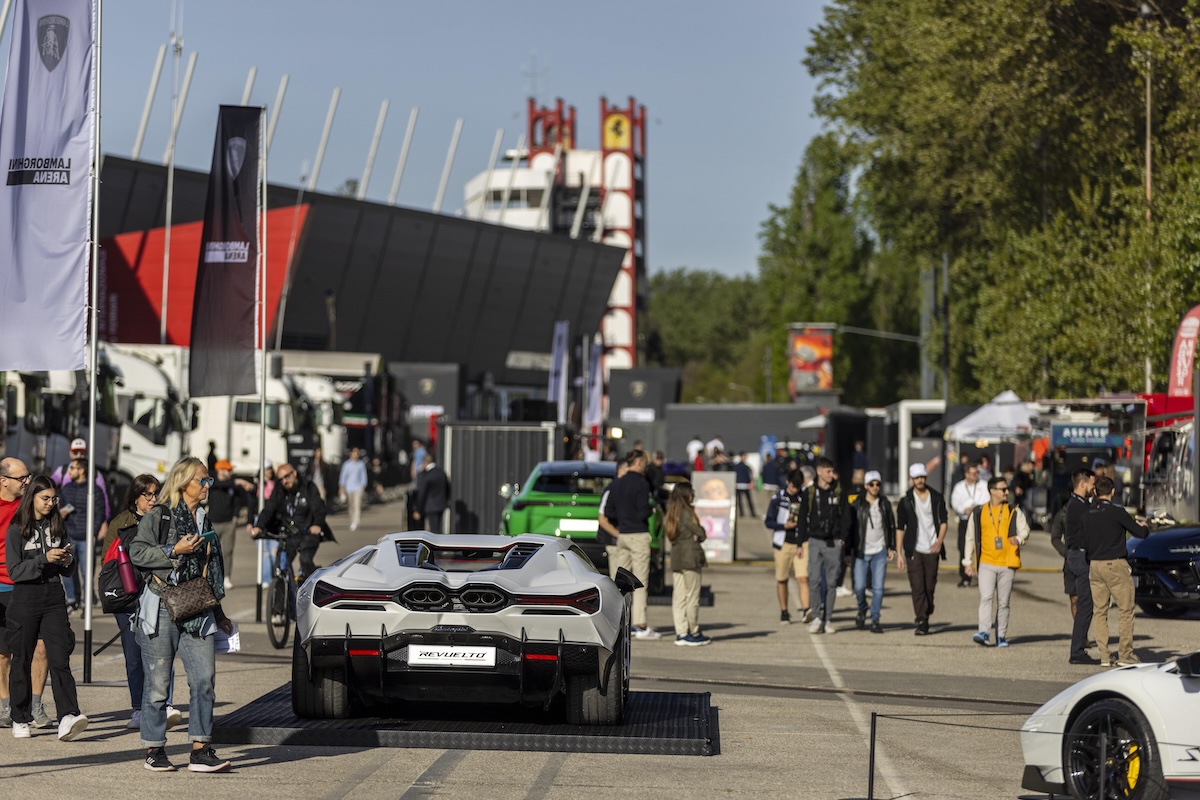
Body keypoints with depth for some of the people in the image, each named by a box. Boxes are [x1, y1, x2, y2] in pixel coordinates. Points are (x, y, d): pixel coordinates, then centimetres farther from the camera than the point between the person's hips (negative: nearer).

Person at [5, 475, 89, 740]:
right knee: (22, 660, 5)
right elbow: (14, 571, -9)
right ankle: (20, 720, 16)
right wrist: (44, 559, -19)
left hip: (54, 598, 3)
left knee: (60, 659, -10)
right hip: (25, 597, -2)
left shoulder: (57, 527, 11)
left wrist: (66, 561, -6)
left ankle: (68, 716, -22)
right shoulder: (17, 529, -2)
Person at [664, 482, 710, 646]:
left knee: (678, 598, 6)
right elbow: (701, 534, -11)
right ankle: (694, 634, 3)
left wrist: (695, 535, -1)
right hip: (690, 559, -8)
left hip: (675, 559, 8)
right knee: (692, 598, -1)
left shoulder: (671, 514, 12)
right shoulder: (686, 513, -12)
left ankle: (681, 633, 5)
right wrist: (698, 531, 9)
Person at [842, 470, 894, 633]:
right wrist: (847, 551, -4)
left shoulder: (885, 504, 6)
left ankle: (875, 620, 4)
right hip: (861, 552, -2)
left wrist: (892, 547, 9)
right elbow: (846, 528, -1)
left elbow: (891, 526, 14)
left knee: (878, 588, -4)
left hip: (880, 552, 2)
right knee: (859, 586, -6)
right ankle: (862, 610, 23)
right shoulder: (855, 505, -3)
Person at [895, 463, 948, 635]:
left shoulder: (937, 498, 6)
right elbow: (900, 528, 3)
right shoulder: (906, 501, 2)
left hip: (932, 550, 2)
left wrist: (940, 540, -12)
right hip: (914, 550, -2)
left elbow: (943, 521, 6)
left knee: (930, 587, 5)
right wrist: (899, 553, -2)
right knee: (917, 587, -10)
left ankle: (926, 617, 20)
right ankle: (921, 622, -12)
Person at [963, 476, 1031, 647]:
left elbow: (1025, 529, -1)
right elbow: (970, 538, 12)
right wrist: (968, 562, 9)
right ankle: (984, 633, -23)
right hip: (986, 564, -1)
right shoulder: (978, 513, 7)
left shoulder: (1014, 512, 8)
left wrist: (1019, 538, -24)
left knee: (1003, 602, 6)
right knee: (986, 598, -16)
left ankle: (1001, 636, 14)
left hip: (1007, 564, 1)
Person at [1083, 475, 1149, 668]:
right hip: (1115, 565, -6)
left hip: (1094, 565, 6)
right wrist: (1144, 527, 17)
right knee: (1126, 610, 0)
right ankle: (1124, 655, -2)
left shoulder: (1088, 514, 7)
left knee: (1099, 611, 8)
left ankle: (1104, 655, 6)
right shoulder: (1117, 512, -11)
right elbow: (1140, 533, -5)